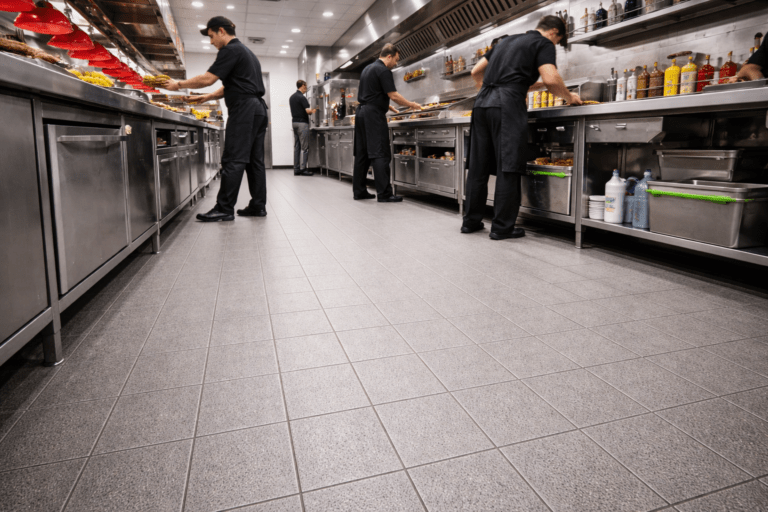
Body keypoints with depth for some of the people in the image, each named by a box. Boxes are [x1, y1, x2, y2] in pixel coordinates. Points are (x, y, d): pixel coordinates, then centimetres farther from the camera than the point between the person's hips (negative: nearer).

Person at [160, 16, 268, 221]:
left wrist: (178, 85, -1)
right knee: (254, 160, 8)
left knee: (233, 160, -10)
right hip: (258, 108, 10)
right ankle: (258, 206, 9)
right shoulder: (246, 51, 25)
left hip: (243, 110, -10)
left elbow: (208, 78, -11)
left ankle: (224, 209, -10)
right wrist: (207, 97, 23)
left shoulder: (231, 50, -6)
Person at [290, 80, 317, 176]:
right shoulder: (301, 97, -13)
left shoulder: (292, 97, 14)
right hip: (302, 123, -8)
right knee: (304, 147, -5)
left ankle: (296, 169, 9)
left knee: (296, 147, 8)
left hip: (295, 122, 8)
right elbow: (307, 110, -21)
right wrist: (312, 111, 0)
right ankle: (303, 169, -6)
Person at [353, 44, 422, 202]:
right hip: (374, 114, -10)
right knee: (380, 154, -12)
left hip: (361, 112, 10)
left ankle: (359, 190, 14)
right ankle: (384, 193, -14)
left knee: (362, 153, 10)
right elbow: (393, 95, -13)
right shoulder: (383, 71, -9)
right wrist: (412, 105, -2)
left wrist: (388, 106, 24)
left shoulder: (368, 69, 21)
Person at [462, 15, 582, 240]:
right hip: (508, 105, -7)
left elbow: (476, 71, 29)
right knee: (507, 168, -5)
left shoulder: (506, 41, 28)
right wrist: (569, 97, 7)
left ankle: (471, 221, 14)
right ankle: (502, 227, -4)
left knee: (478, 166, 8)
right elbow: (550, 79, -9)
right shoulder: (544, 44, 7)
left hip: (482, 103, 7)